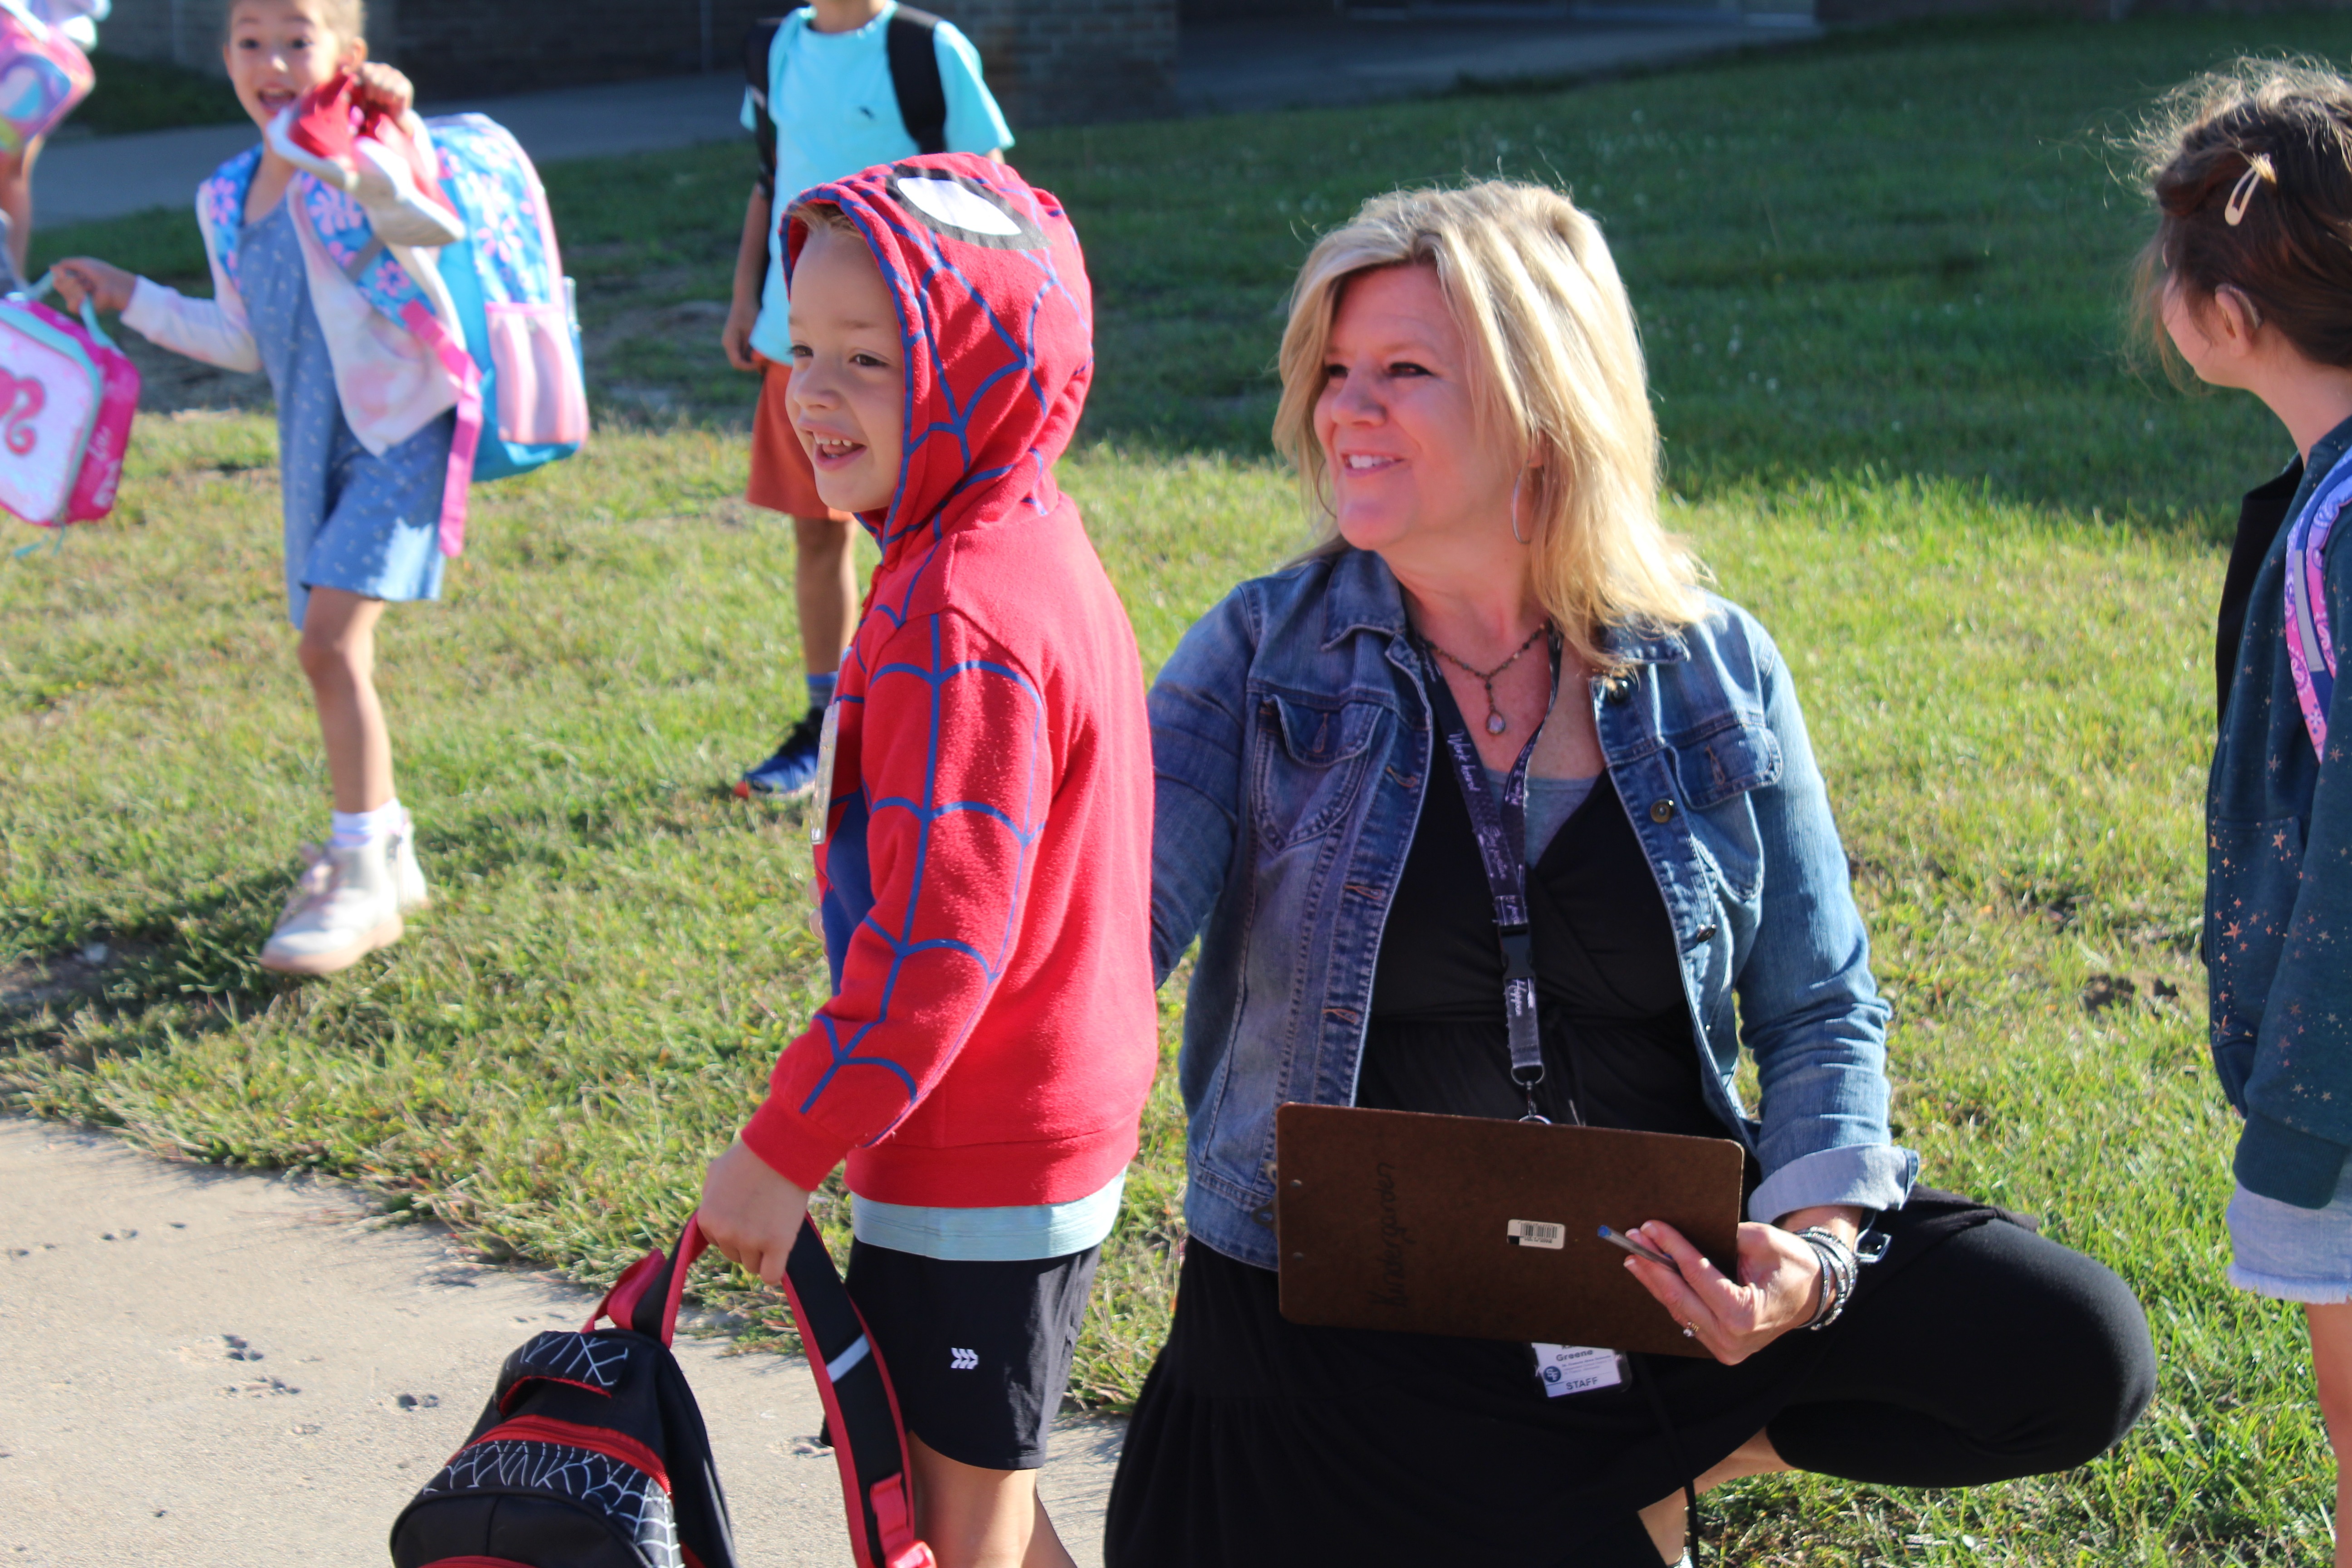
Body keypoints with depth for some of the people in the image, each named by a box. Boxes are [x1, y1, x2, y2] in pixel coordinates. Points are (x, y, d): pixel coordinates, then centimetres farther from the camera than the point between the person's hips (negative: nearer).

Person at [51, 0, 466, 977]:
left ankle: (361, 878, -8)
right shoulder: (227, 200, 10)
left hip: (400, 430, -8)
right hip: (316, 447, 8)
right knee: (333, 649, 13)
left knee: (329, 641, -17)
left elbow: (429, 223, -32)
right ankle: (383, 854, 31)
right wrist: (130, 299, 18)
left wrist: (395, 137, -44)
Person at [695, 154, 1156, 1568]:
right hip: (1056, 1126, 10)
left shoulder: (958, 620, -25)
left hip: (975, 1175, -10)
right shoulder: (1032, 547, 7)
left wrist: (785, 1147, -20)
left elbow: (936, 936, -28)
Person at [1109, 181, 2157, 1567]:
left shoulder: (1716, 672, 0)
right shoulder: (1265, 658, -2)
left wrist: (1815, 1241, -15)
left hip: (1659, 1272, 2)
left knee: (2077, 1351, -15)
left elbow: (1822, 1008, 3)